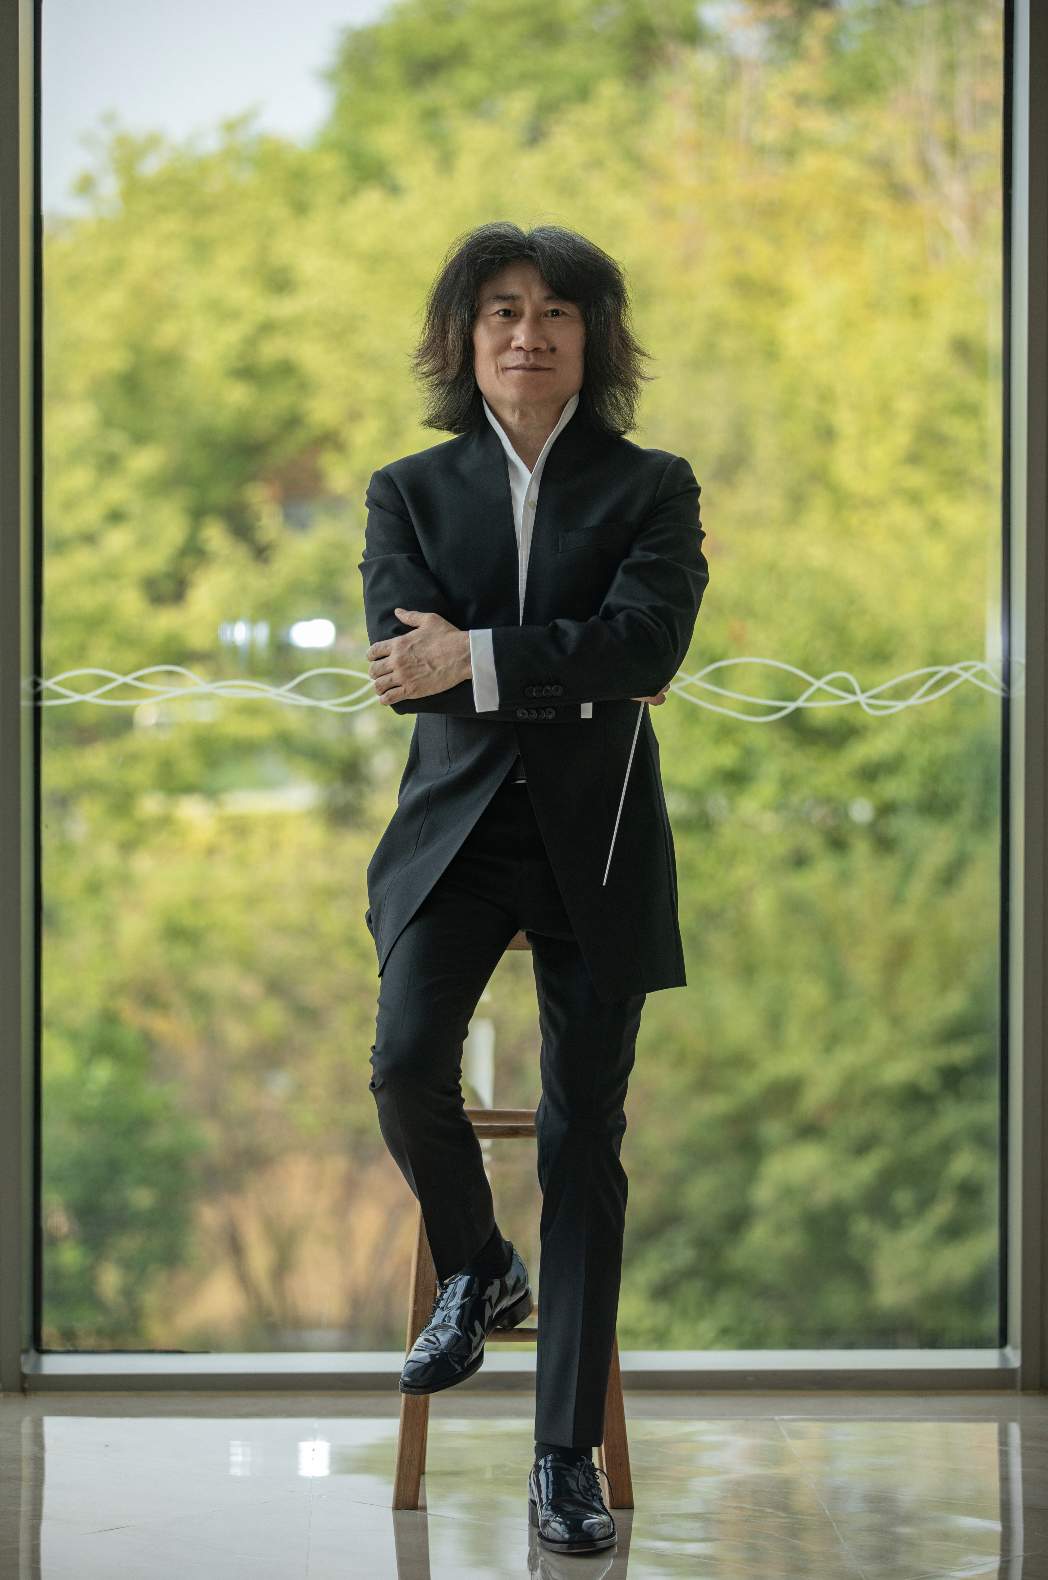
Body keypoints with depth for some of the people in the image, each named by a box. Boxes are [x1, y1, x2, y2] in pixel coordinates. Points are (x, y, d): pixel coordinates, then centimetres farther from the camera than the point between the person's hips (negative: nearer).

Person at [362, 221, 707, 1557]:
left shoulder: (652, 490, 5)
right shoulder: (412, 492, 8)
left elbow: (644, 643, -12)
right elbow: (404, 662, -6)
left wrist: (477, 661, -15)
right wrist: (573, 675, -10)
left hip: (595, 842, -1)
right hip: (457, 827, 1)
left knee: (584, 1138, -3)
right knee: (406, 1062, -22)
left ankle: (566, 1458, 3)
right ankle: (474, 1271, 12)